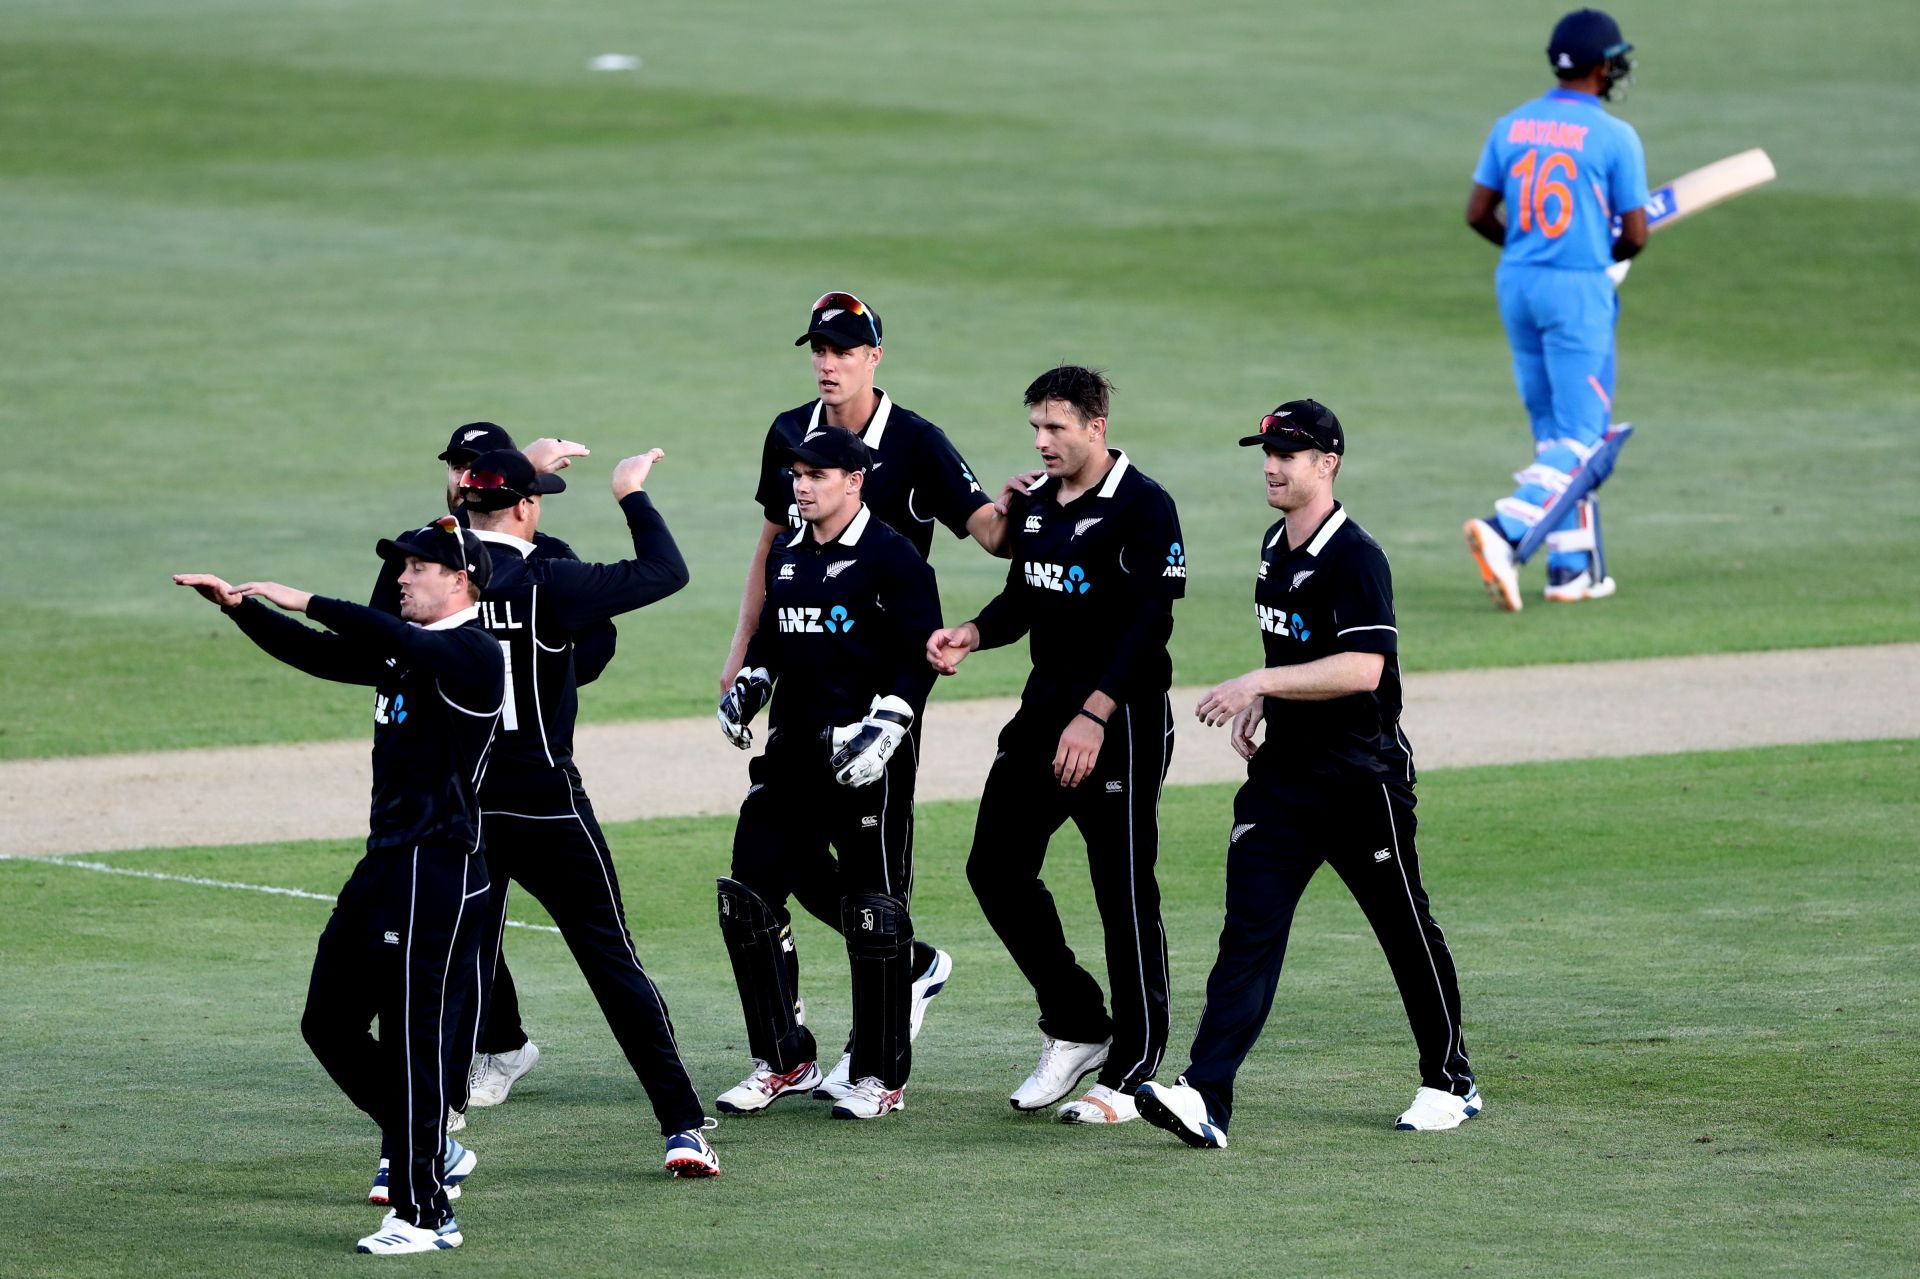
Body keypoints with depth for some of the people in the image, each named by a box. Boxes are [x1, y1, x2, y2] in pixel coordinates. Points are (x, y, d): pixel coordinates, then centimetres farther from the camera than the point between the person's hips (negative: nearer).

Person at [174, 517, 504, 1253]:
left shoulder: (474, 655, -12)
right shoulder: (400, 652, 16)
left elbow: (397, 641, -30)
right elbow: (312, 654, 19)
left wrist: (302, 601, -26)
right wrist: (239, 606, 7)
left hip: (439, 868, -10)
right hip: (385, 863, 10)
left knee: (414, 1042, -9)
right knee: (329, 1023, 13)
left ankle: (424, 1214, -5)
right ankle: (434, 1155, 26)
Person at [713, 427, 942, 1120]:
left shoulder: (893, 557, -8)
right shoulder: (787, 556, 15)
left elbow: (919, 656, -11)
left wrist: (883, 727, -20)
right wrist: (748, 687, 10)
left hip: (866, 756, -8)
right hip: (792, 751, 8)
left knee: (874, 914, -3)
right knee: (748, 900, 3)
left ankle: (881, 1076, 6)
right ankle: (784, 1062, 14)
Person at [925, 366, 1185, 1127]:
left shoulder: (1142, 507, -12)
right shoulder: (1034, 502, 12)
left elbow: (1150, 622, -19)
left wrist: (1094, 714, -25)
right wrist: (973, 635, 1)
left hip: (1121, 720, -9)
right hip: (1044, 709, 9)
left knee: (1124, 893, -4)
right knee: (996, 867, 7)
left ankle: (1130, 1073, 2)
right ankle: (1074, 1031, 19)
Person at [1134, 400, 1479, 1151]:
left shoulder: (1354, 557, -17)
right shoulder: (1276, 548, 11)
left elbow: (1363, 667, -29)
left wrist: (1260, 683, -32)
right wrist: (1260, 701, 12)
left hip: (1362, 777, -7)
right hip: (1283, 773, 7)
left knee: (1407, 932, 7)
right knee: (1249, 930, -6)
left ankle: (1450, 1083, 25)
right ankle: (1205, 1101, -17)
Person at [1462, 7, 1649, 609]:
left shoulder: (1511, 126, 5)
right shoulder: (1615, 137, -9)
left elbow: (1478, 214, 5)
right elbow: (1635, 235, -8)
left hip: (1516, 285, 6)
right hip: (1579, 288, -6)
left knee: (1553, 432, 14)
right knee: (1581, 438, -4)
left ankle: (1572, 565, 13)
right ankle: (1506, 529, -25)